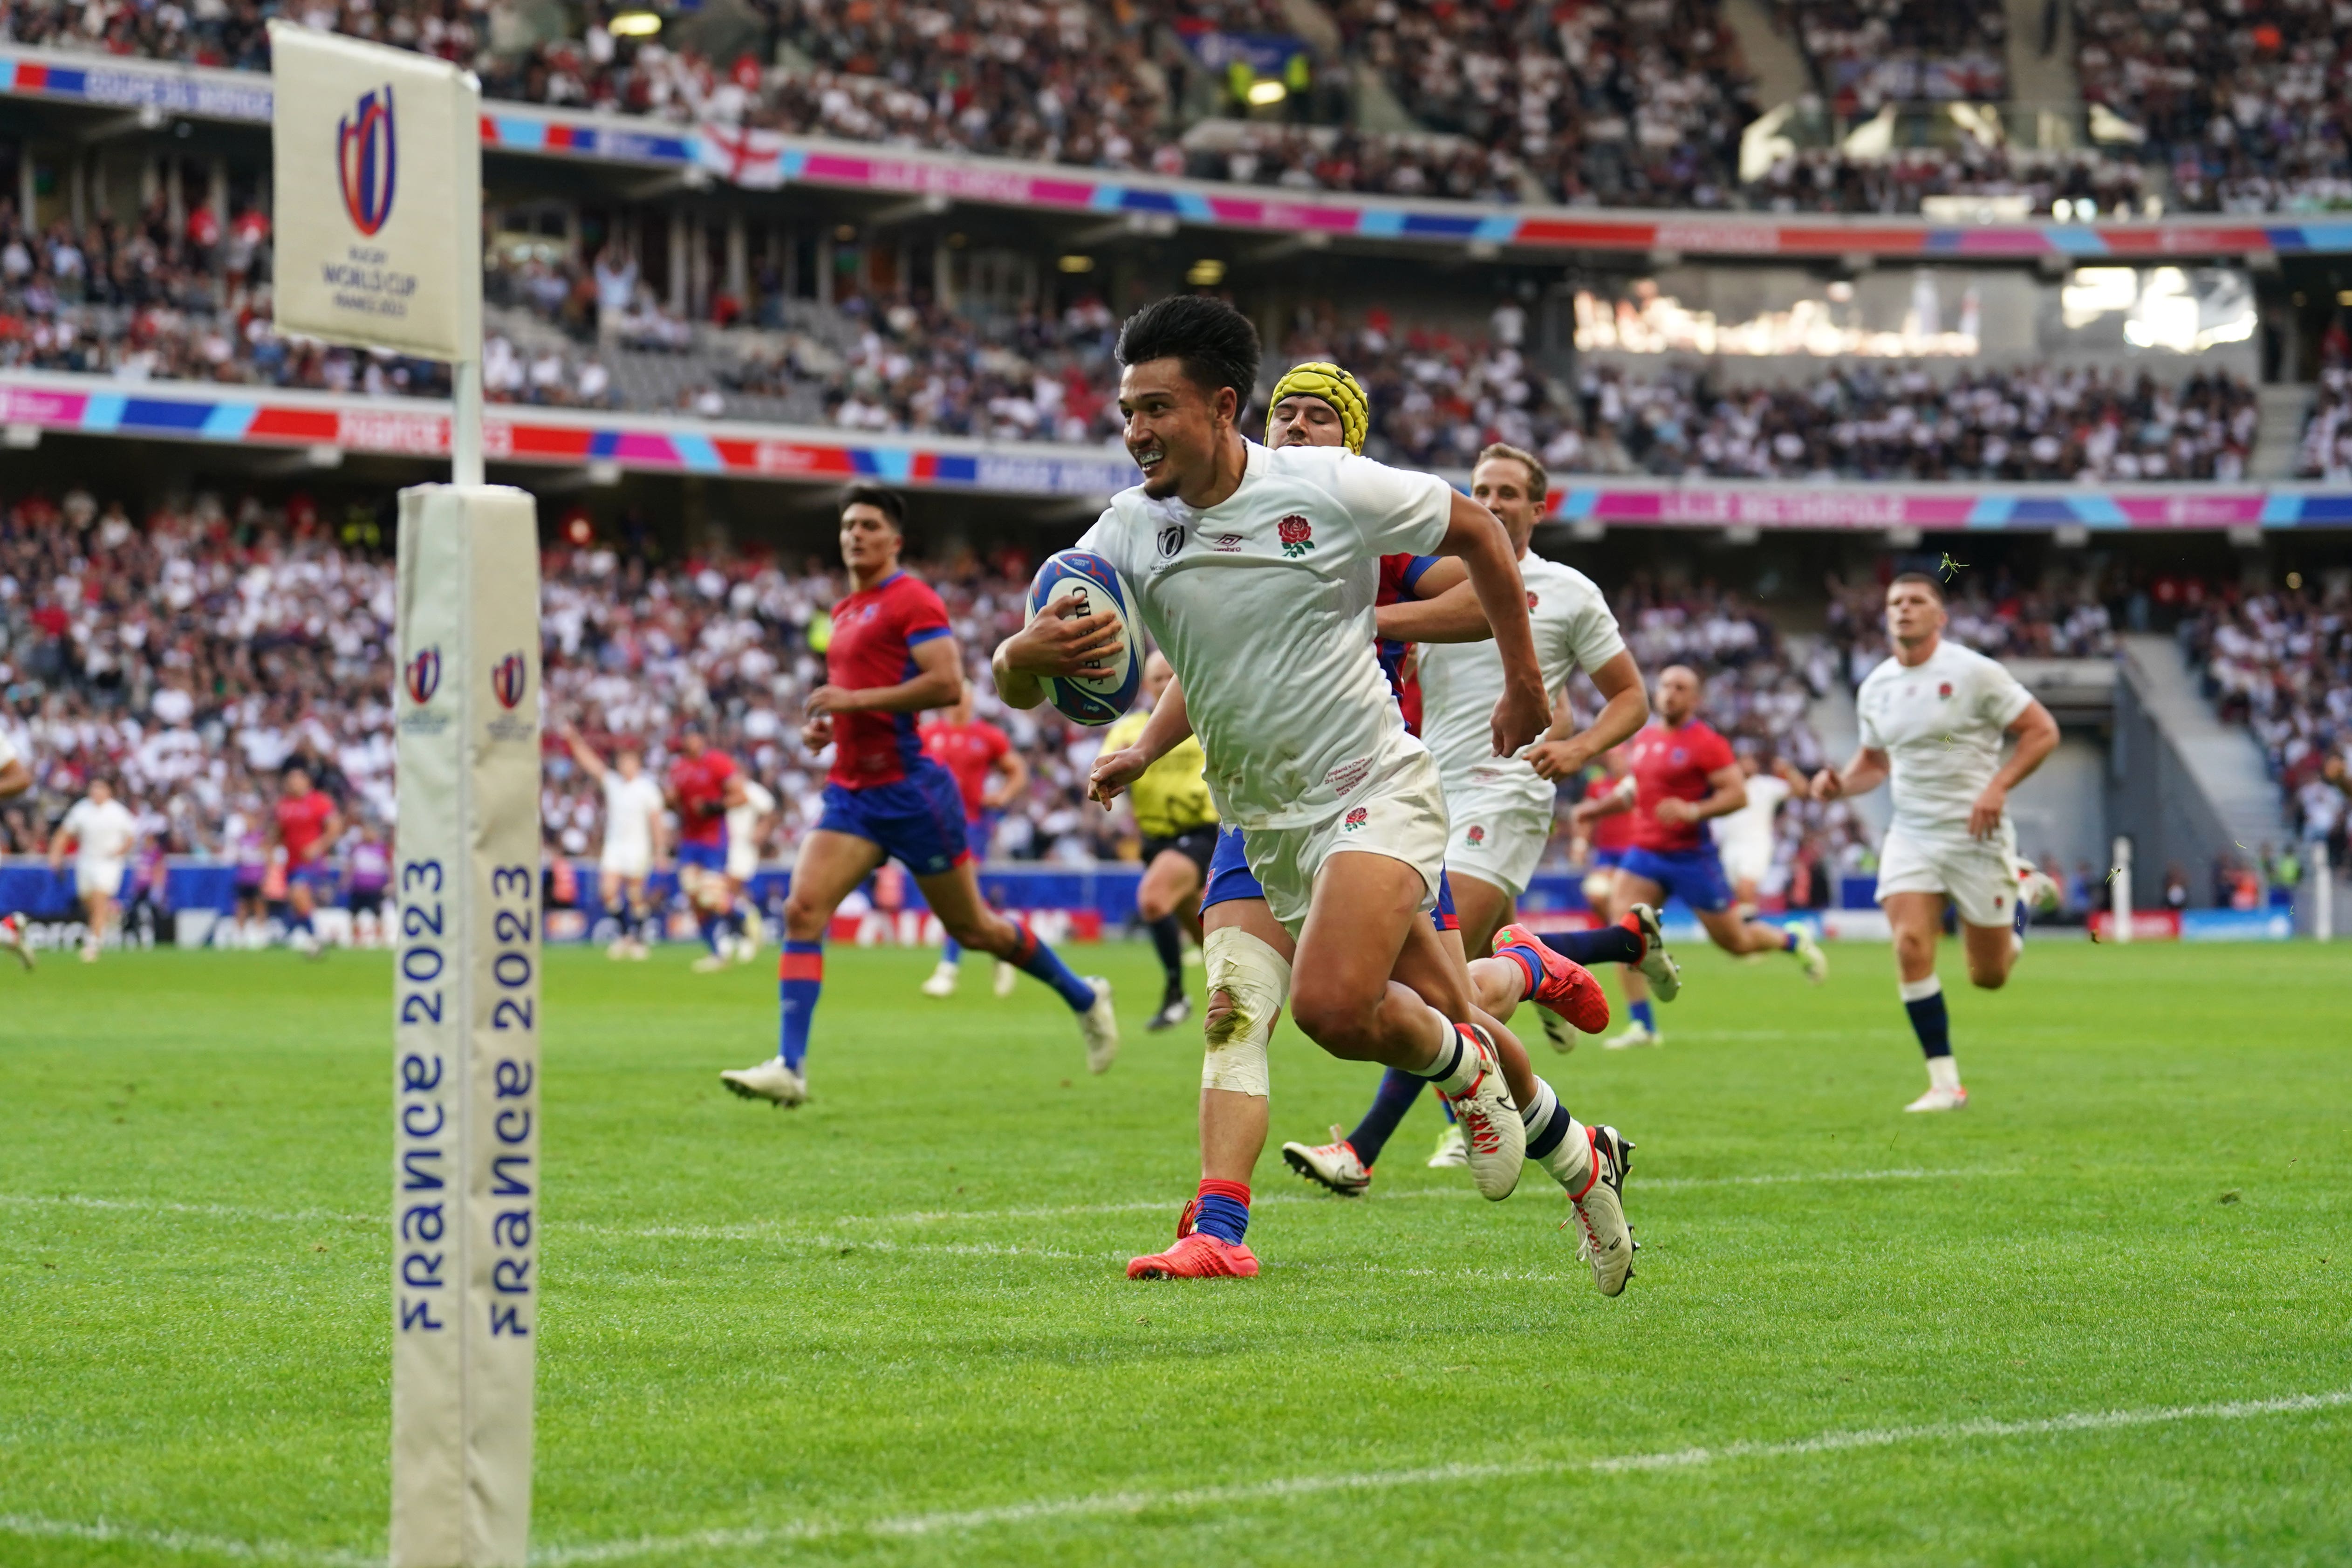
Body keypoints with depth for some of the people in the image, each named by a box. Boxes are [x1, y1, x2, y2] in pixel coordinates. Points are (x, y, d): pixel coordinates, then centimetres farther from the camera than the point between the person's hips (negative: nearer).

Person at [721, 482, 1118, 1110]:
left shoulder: (911, 599, -9)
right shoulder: (847, 611, 18)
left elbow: (947, 685, -21)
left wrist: (855, 701, -20)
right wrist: (827, 726, 12)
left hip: (909, 788, -7)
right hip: (852, 793, 8)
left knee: (971, 927, 5)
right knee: (802, 910, -12)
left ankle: (1084, 997, 27)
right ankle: (789, 1068, -18)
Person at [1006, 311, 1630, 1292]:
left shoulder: (1331, 489, -14)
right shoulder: (1129, 530, -4)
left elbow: (1474, 531, 4)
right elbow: (1014, 685, -8)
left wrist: (1524, 684, 11)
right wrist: (1028, 653, -33)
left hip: (1375, 793, -6)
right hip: (1257, 824, 6)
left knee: (1332, 1007, -24)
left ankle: (1462, 1064, 7)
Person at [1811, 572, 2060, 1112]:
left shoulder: (1973, 672, -11)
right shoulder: (1875, 688, 5)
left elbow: (2042, 731, -8)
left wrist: (1998, 787, -21)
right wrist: (1841, 783, -1)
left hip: (1975, 835, -3)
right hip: (1911, 834, 3)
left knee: (1989, 976, 3)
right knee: (1910, 945, -19)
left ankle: (2019, 906, 40)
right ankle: (1944, 1083, -11)